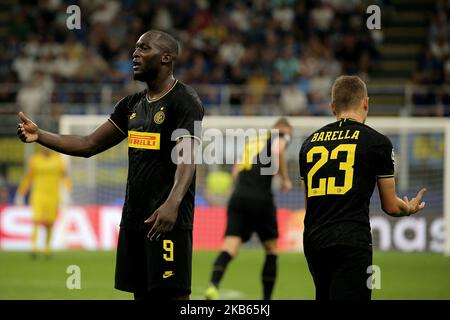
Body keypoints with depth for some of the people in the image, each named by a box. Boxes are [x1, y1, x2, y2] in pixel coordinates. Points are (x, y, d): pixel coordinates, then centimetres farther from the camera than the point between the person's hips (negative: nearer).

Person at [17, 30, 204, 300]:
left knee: (172, 294, -11)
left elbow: (187, 159, -24)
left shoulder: (185, 102, -11)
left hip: (168, 219, -8)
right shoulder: (132, 104, 15)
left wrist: (172, 203, -41)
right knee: (141, 293, 10)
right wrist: (40, 136, 4)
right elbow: (89, 145, 18)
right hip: (133, 217, 8)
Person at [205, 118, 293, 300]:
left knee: (230, 246, -9)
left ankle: (213, 284, -35)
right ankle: (266, 299, 15)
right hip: (261, 198, -4)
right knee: (271, 249, 14)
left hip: (238, 196, 4)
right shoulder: (279, 137, 10)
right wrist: (285, 178, -4)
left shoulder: (251, 141, 27)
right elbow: (277, 150, -14)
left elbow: (236, 172, 24)